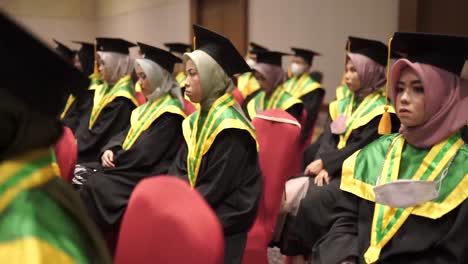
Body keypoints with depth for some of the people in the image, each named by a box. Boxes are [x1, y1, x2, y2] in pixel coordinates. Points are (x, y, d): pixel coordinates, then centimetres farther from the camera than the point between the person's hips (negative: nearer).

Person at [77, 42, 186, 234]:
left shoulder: (170, 113, -14)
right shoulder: (150, 105, 16)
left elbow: (145, 154, -19)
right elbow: (127, 134, 15)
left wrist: (113, 161, -9)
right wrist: (109, 150, -5)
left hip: (148, 177, -9)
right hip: (131, 167, 9)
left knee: (95, 185, -26)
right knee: (80, 176, -5)